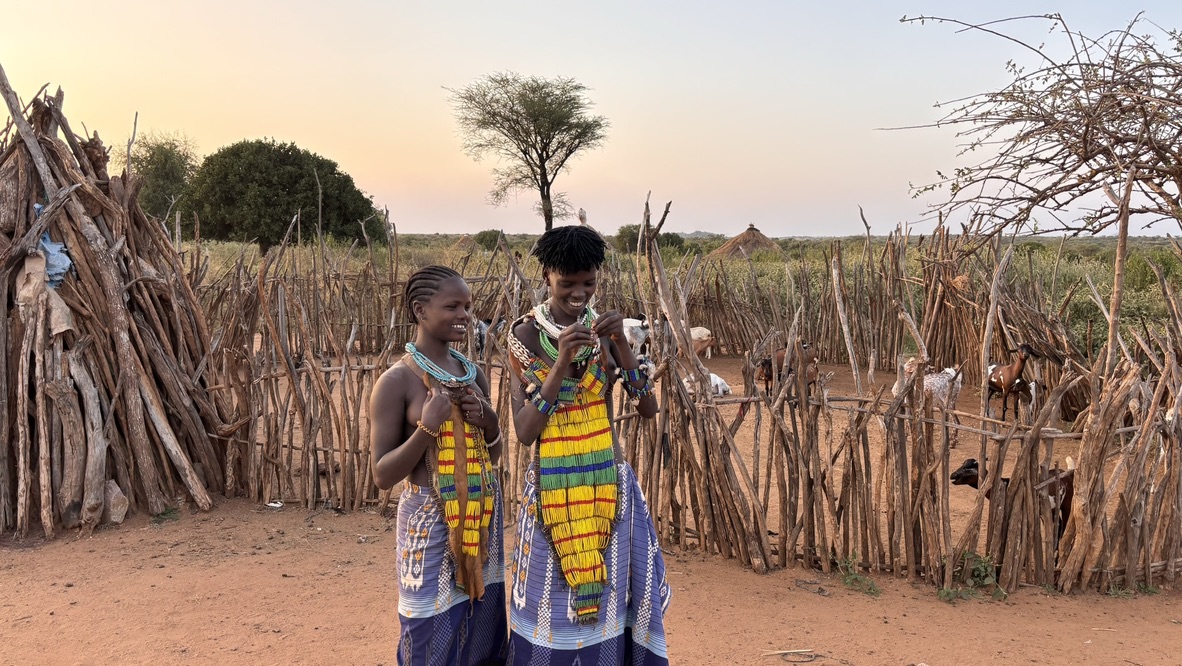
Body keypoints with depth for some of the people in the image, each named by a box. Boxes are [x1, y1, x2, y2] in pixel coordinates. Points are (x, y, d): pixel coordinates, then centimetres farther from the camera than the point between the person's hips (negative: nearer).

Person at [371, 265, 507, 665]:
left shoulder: (474, 373, 5)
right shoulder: (396, 381, -12)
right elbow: (383, 476, -11)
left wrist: (489, 420, -6)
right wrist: (427, 427, -24)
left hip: (483, 519, 6)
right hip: (430, 524, -6)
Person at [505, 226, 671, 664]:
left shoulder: (604, 329, 1)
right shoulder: (525, 336, -7)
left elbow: (649, 408, -4)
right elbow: (524, 432, -13)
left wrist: (620, 344, -16)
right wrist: (561, 364, -23)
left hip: (609, 487, 3)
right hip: (552, 491, -2)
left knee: (610, 600, 11)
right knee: (553, 609, 6)